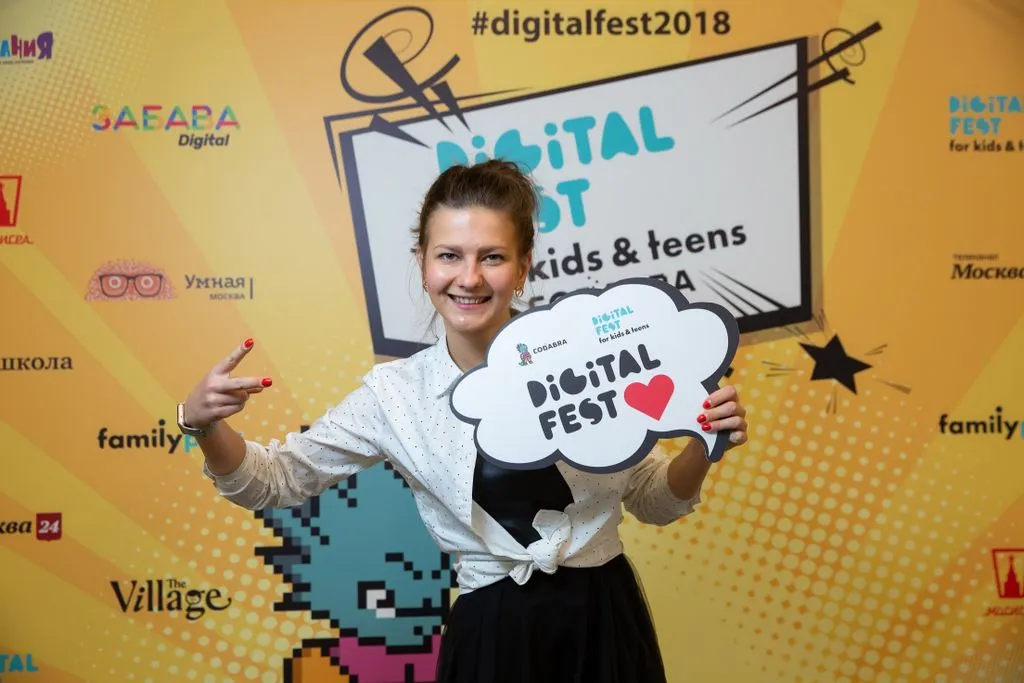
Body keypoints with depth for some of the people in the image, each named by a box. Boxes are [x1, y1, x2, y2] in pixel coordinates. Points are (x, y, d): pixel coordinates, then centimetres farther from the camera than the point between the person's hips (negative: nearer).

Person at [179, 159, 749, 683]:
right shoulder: (396, 393, -5)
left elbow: (653, 501, 4)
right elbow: (275, 480, 2)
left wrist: (703, 448, -16)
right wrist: (205, 424, -17)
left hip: (605, 623, 1)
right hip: (494, 636, 0)